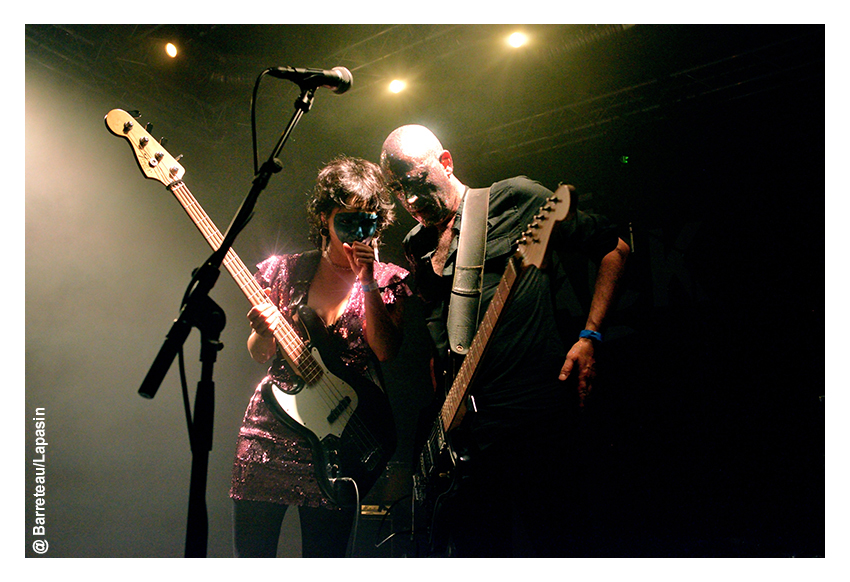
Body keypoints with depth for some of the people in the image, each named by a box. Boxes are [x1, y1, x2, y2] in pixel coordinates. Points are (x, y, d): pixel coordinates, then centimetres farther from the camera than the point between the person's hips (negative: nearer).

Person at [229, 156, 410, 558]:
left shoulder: (389, 281, 1)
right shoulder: (284, 271, 4)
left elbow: (387, 352, -13)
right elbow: (259, 355, 9)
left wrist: (367, 284, -17)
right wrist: (265, 332, -13)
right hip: (270, 432, 2)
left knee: (324, 556, 8)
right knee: (251, 553, 8)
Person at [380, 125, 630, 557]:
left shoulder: (516, 199, 0)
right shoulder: (416, 247, 16)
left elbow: (614, 249, 3)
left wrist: (588, 337, -4)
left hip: (539, 412, -5)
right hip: (460, 422, 5)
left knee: (549, 548, -1)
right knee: (474, 551, 10)